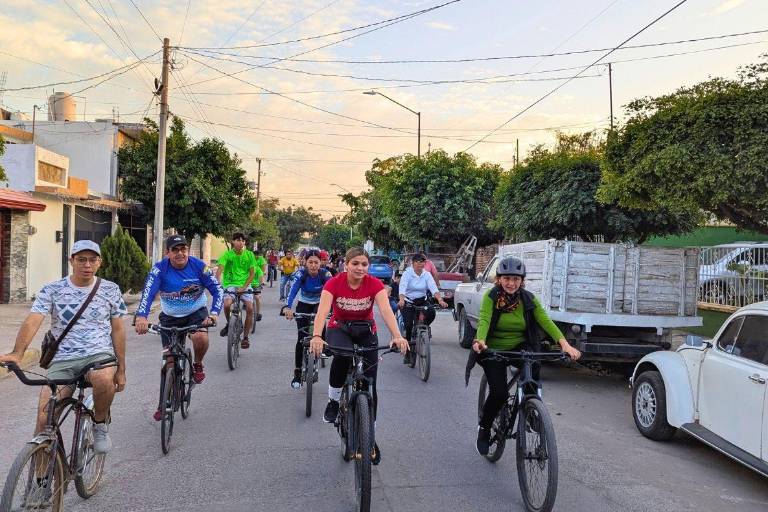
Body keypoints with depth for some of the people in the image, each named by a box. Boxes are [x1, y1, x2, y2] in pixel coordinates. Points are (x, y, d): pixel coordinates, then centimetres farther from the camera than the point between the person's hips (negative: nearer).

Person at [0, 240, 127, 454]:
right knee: (44, 418, -15)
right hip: (62, 360, 1)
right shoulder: (52, 290, 1)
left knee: (104, 379, -36)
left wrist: (121, 369, 5)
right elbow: (32, 321, -14)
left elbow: (117, 330, 7)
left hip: (99, 354, -1)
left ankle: (100, 425, -6)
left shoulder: (110, 290, 3)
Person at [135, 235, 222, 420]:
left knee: (200, 337, -32)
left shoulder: (199, 266, -18)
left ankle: (197, 365, 1)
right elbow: (148, 292, -30)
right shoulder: (160, 268, -18)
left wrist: (214, 313, -35)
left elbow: (217, 290, -19)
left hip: (196, 313, -1)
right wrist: (141, 316, -47)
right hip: (170, 317, 1)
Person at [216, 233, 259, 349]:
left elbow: (252, 274, -1)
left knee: (250, 308, -16)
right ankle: (229, 324, 6)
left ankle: (245, 337, 1)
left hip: (245, 285, 1)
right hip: (230, 284, -1)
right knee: (226, 305, -27)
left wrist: (243, 287, -14)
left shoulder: (249, 254, -1)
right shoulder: (227, 254, -4)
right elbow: (219, 270, -14)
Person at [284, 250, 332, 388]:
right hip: (303, 305, 0)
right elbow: (293, 290, -36)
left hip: (319, 305, 1)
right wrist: (288, 308, -53)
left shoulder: (325, 274, -23)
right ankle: (297, 373, 1)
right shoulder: (301, 274, -24)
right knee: (302, 338, -8)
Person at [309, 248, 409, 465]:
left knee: (369, 385, -2)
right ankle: (334, 400, -9)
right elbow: (322, 311, -33)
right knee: (342, 355, -37)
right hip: (339, 329, -1)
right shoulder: (334, 283, -21)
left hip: (366, 332, 1)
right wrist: (317, 337, -52)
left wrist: (397, 336, -49)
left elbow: (386, 310, -32)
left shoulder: (374, 284, -19)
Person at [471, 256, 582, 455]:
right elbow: (484, 320, -25)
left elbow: (545, 321, -15)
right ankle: (484, 428, 12)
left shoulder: (528, 299, -5)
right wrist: (480, 341, -47)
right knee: (499, 393, -18)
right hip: (494, 349, -2)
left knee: (533, 364, -31)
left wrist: (564, 343, -30)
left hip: (520, 347, 2)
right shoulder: (491, 296, -12)